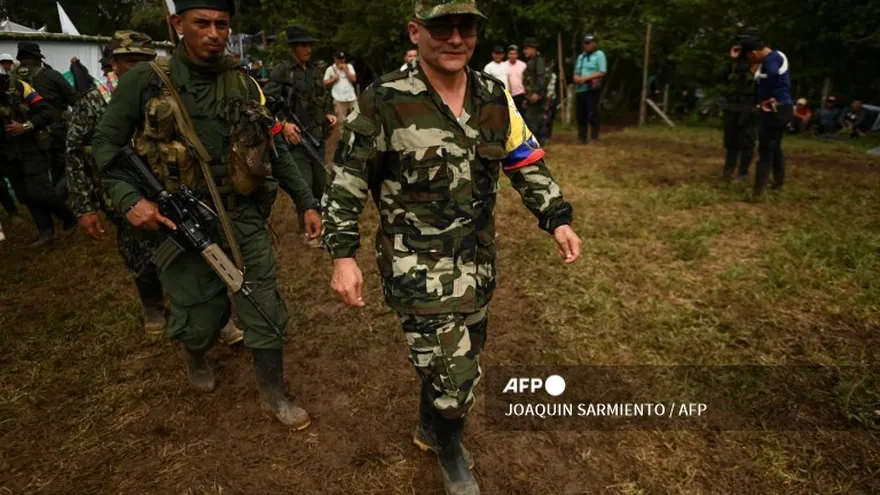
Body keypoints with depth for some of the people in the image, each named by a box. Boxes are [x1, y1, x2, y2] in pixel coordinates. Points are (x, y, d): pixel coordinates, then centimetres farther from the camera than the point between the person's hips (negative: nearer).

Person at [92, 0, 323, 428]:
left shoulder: (244, 84, 3)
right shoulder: (146, 81, -5)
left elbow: (275, 149, 7)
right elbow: (104, 145, 0)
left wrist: (307, 203, 4)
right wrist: (129, 199, -16)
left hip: (243, 218, 2)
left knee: (264, 308, 3)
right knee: (201, 318, 9)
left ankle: (273, 396, 22)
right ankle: (194, 356, 46)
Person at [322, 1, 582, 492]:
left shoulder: (495, 98, 2)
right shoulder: (384, 103, -13)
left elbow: (529, 165, 8)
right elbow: (346, 183, -8)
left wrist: (558, 219, -2)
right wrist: (344, 256, -12)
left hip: (478, 262, 6)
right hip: (418, 266, -5)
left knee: (462, 360, 21)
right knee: (454, 374, -5)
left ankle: (432, 428, 50)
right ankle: (450, 451, 29)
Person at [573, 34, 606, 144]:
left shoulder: (599, 54, 0)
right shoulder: (581, 56, 21)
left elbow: (602, 72, -11)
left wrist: (586, 78, -17)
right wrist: (577, 78, -6)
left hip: (592, 89, -7)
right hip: (579, 89, 7)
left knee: (592, 114, -11)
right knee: (581, 115, 8)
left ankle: (595, 137, -9)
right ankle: (582, 138, 15)